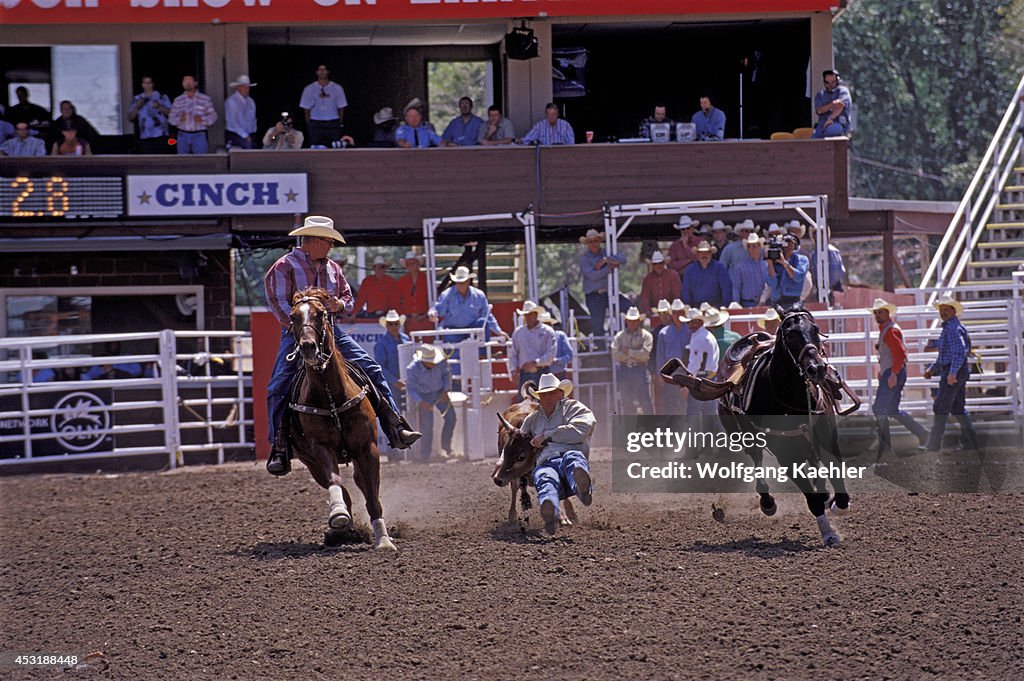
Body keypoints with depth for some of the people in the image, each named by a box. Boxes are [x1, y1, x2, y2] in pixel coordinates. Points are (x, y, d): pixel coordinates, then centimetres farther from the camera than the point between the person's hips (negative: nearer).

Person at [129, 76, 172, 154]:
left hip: (160, 135, -3)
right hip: (145, 136, 3)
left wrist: (159, 107, -15)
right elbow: (131, 117, 11)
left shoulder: (162, 97, 4)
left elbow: (170, 113, -1)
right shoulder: (137, 99, 13)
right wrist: (137, 107, -6)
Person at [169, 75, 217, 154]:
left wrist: (202, 119, -18)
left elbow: (213, 116, 1)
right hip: (183, 135, 2)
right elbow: (172, 119, 8)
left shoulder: (205, 99, 4)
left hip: (199, 135, -2)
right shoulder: (178, 100, 10)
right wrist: (180, 119, -15)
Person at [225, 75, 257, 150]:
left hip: (249, 135, 6)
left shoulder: (250, 101, 15)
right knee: (248, 145, -32)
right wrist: (244, 135, -14)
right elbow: (232, 122, -11)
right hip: (236, 135, -6)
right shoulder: (231, 101, -6)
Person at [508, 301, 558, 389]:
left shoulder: (547, 331, 1)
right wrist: (513, 369, 0)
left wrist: (535, 363, -18)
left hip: (542, 373, -3)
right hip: (525, 374, 3)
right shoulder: (518, 332, 13)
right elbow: (513, 354, 17)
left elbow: (551, 354, -6)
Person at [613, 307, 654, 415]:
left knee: (645, 402, -7)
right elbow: (615, 355, -2)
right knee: (627, 403, 5)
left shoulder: (646, 336, 3)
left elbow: (645, 354, -10)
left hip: (640, 370, -3)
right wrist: (635, 354, -7)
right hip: (624, 370, 3)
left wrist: (628, 352, -8)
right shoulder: (620, 336, 11)